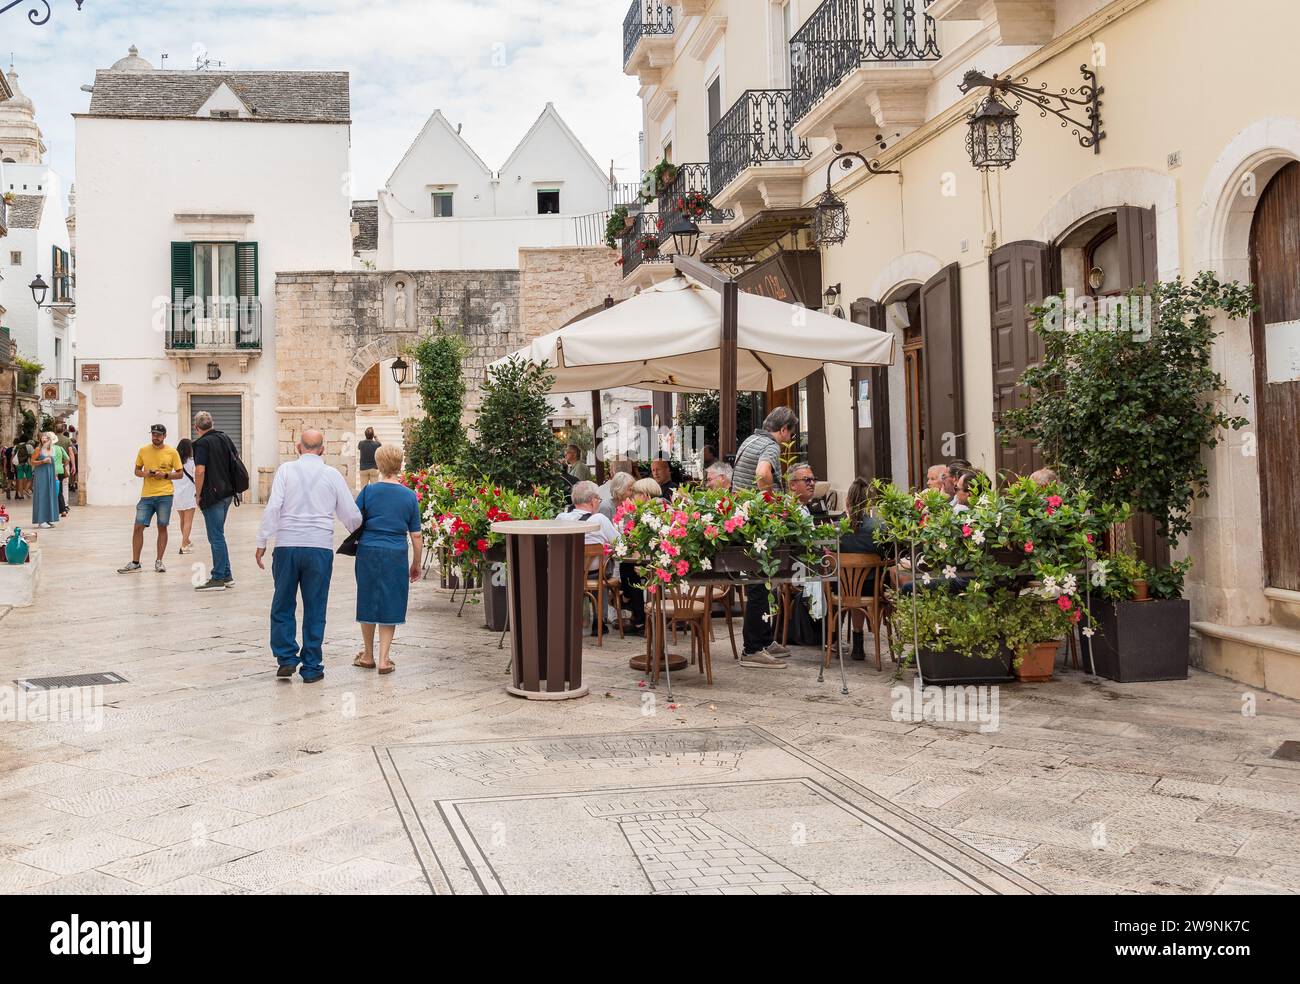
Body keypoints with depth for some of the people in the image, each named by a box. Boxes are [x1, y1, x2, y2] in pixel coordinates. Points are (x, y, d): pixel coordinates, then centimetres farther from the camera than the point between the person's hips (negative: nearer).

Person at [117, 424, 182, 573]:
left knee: (162, 527, 3)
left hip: (164, 495, -2)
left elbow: (180, 474, 4)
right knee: (138, 527, -2)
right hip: (146, 495, 2)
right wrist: (145, 473, -7)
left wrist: (165, 475, -12)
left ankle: (159, 562, 13)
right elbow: (137, 471, 14)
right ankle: (135, 563, 5)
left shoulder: (172, 452, 1)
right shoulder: (143, 450, 8)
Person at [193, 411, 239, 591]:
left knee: (216, 537, -3)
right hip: (228, 493, 8)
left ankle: (218, 578, 1)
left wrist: (198, 495, -10)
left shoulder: (202, 443, -12)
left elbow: (200, 470, -19)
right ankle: (226, 575, 20)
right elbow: (235, 463, 16)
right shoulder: (225, 438, 10)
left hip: (212, 495, -8)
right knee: (218, 535, 17)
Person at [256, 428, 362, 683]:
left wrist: (262, 542, -1)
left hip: (287, 545, -1)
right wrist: (357, 534, 29)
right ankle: (311, 667, 11)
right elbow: (351, 515, 8)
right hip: (320, 548, 1)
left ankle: (286, 658, 7)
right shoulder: (332, 475, 3)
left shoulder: (286, 470, 0)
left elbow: (273, 507, -7)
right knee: (315, 609, 8)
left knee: (283, 605, 13)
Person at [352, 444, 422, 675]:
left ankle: (368, 656, 27)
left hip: (368, 552, 0)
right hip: (396, 555, 0)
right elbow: (416, 536, 1)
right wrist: (416, 564, 12)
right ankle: (384, 659, 5)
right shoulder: (410, 496, -2)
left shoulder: (369, 490, -5)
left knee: (368, 603, 15)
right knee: (390, 606, 9)